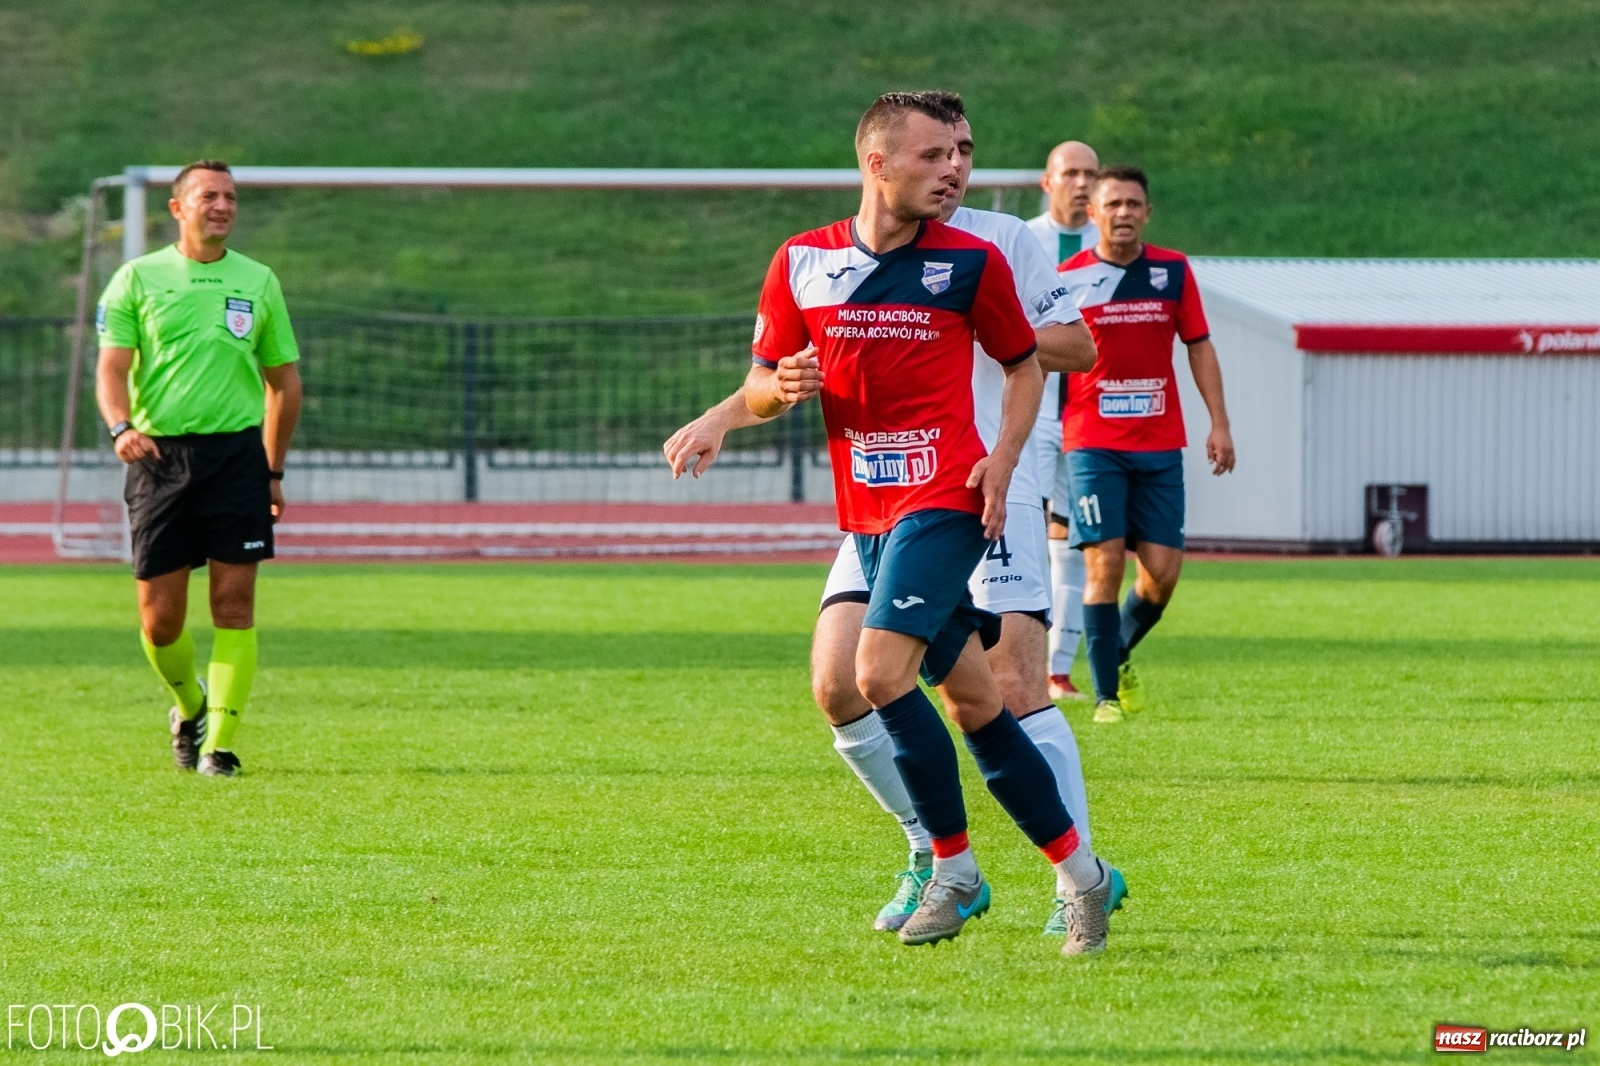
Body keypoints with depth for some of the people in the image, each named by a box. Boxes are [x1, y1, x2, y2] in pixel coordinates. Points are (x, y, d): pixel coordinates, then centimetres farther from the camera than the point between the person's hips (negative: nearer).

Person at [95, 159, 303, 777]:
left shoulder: (258, 283, 10)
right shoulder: (138, 279, 4)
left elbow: (282, 380, 16)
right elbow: (111, 368, -2)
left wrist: (273, 471, 12)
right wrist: (121, 427, -22)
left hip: (237, 451, 1)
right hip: (159, 454, -1)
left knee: (233, 604, -7)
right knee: (159, 617, 0)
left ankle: (219, 744, -4)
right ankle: (189, 708, 28)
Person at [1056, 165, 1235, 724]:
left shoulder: (1173, 270, 6)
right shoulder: (1068, 278, -1)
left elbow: (1199, 347, 11)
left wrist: (1219, 423, 4)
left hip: (1160, 444, 3)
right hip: (1093, 443, -3)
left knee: (1162, 571, -2)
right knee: (1104, 564, -10)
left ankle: (1121, 655, 27)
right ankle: (1106, 694, -2)